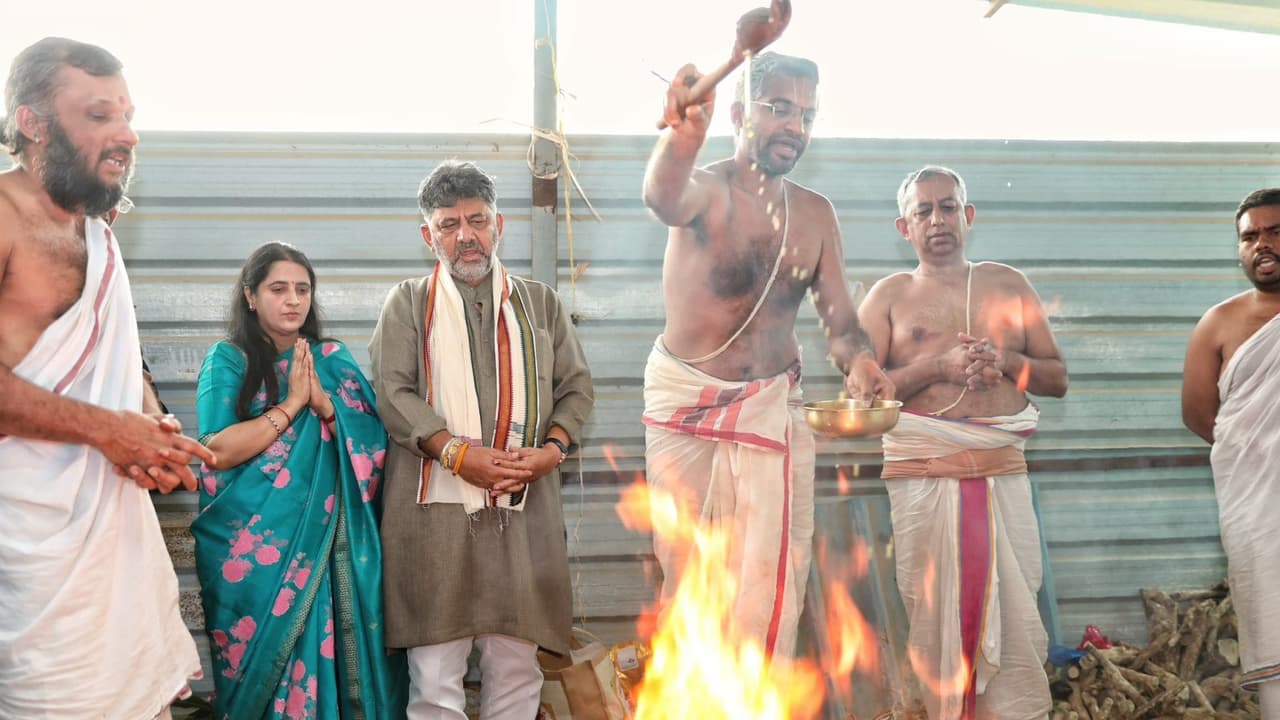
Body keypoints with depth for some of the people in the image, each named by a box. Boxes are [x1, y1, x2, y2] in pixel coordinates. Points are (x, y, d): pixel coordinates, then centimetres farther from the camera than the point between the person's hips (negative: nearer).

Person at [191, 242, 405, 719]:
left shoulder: (333, 360, 9)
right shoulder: (228, 359, -1)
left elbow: (375, 441, 2)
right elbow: (218, 451, -13)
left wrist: (325, 404, -12)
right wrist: (292, 403, -11)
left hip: (325, 542, 2)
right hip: (251, 547, -2)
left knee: (320, 658, 2)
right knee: (261, 665, 3)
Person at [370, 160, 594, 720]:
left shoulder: (541, 303, 17)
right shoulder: (407, 304, 11)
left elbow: (576, 386, 14)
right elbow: (393, 391, 0)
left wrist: (552, 448, -6)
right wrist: (457, 452, -13)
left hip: (523, 510, 2)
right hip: (435, 507, -2)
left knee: (517, 669, 3)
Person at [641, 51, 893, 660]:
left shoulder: (816, 214, 3)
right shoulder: (705, 188, -13)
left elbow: (840, 320, 2)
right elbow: (664, 200, -39)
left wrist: (858, 360, -23)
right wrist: (682, 137, -63)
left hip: (773, 404, 3)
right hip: (683, 400, -3)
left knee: (771, 577, -5)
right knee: (686, 572, 5)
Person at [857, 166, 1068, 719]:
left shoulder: (1008, 286, 16)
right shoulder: (890, 295, 9)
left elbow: (1058, 378, 16)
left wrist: (1005, 361, -4)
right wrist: (938, 366, -12)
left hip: (1004, 474, 2)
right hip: (923, 479, -2)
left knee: (1014, 619, -2)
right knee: (933, 617, -2)